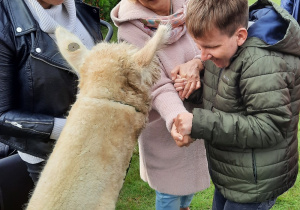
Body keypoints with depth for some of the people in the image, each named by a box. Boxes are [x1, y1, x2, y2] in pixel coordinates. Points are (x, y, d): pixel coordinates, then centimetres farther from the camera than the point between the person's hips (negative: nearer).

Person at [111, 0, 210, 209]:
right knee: (169, 188, 13)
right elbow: (159, 88, -26)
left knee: (193, 174, 28)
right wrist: (177, 117, -46)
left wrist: (196, 63, -30)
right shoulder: (131, 29, -21)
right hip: (165, 129, -5)